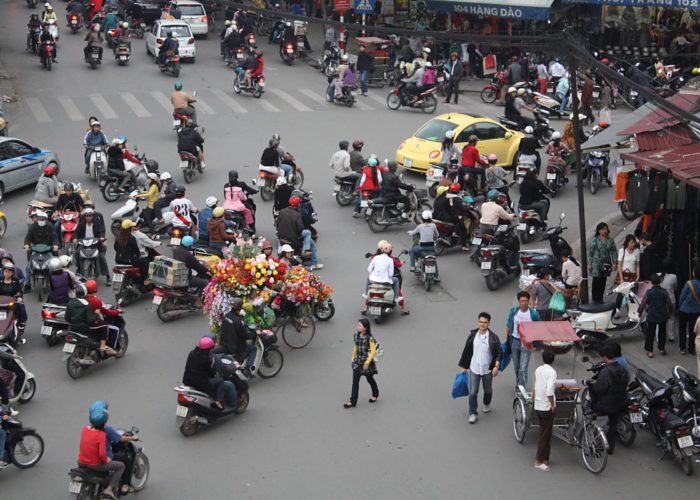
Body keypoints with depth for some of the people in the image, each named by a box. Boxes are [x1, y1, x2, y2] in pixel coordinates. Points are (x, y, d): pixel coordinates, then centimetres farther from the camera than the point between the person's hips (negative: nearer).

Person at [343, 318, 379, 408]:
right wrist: (353, 359, 18)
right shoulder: (356, 335, 2)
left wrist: (367, 362, -24)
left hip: (367, 361, -5)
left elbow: (373, 351, -18)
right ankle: (353, 402, 1)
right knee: (355, 381, -1)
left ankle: (375, 395, 41)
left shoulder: (369, 338, -18)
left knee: (370, 379, 15)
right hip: (358, 361, 5)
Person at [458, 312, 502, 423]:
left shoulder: (493, 338, -9)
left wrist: (496, 366, -15)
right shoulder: (472, 336, -3)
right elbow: (466, 351, 7)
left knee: (488, 390, 18)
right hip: (474, 368, 0)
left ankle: (487, 404, 48)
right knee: (473, 392, -5)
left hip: (487, 369, 0)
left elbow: (499, 353, -3)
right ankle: (473, 413, 5)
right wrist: (464, 367, 10)